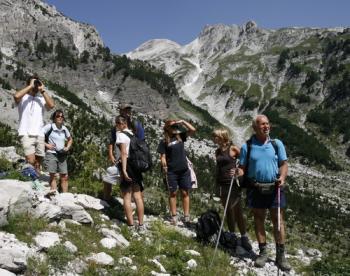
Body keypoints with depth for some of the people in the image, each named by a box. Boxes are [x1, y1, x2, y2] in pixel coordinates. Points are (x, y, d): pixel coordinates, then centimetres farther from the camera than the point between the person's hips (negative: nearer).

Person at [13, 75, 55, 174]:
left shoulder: (41, 99, 14)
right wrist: (30, 86, -8)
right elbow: (16, 96, -19)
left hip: (40, 135, 4)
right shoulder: (23, 97, 5)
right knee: (31, 161, -18)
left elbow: (51, 105, -5)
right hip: (26, 134, -4)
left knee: (38, 164, 7)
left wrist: (42, 90, -2)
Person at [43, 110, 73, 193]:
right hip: (51, 153, -5)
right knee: (53, 175, -3)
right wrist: (46, 144, -12)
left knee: (64, 177, 2)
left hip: (62, 155, 5)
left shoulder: (64, 129, 9)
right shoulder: (49, 126, -6)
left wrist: (67, 147, 9)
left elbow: (70, 139, 26)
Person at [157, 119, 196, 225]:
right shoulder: (164, 141, -3)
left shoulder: (180, 136, 7)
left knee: (185, 193, 5)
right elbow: (163, 157, -4)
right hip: (172, 172, -3)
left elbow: (193, 130, 0)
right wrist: (165, 170, -8)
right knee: (173, 193, 5)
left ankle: (186, 216, 10)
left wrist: (183, 122, -5)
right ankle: (174, 216, 13)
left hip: (184, 170, 3)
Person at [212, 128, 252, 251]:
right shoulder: (217, 151, 9)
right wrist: (216, 184, 15)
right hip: (221, 184, 5)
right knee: (228, 211, 11)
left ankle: (244, 238, 7)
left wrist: (237, 172, -17)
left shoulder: (233, 149, -8)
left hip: (232, 183, -5)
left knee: (237, 211, -2)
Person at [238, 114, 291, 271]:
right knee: (258, 220, 9)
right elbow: (242, 167, 5)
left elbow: (284, 163, 4)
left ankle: (280, 255, 15)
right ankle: (262, 253, 22)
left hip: (274, 188, 0)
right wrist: (238, 173, -18)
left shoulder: (277, 144, 3)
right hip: (256, 188, 0)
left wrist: (282, 177, -15)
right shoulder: (247, 146, 1)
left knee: (278, 221, 3)